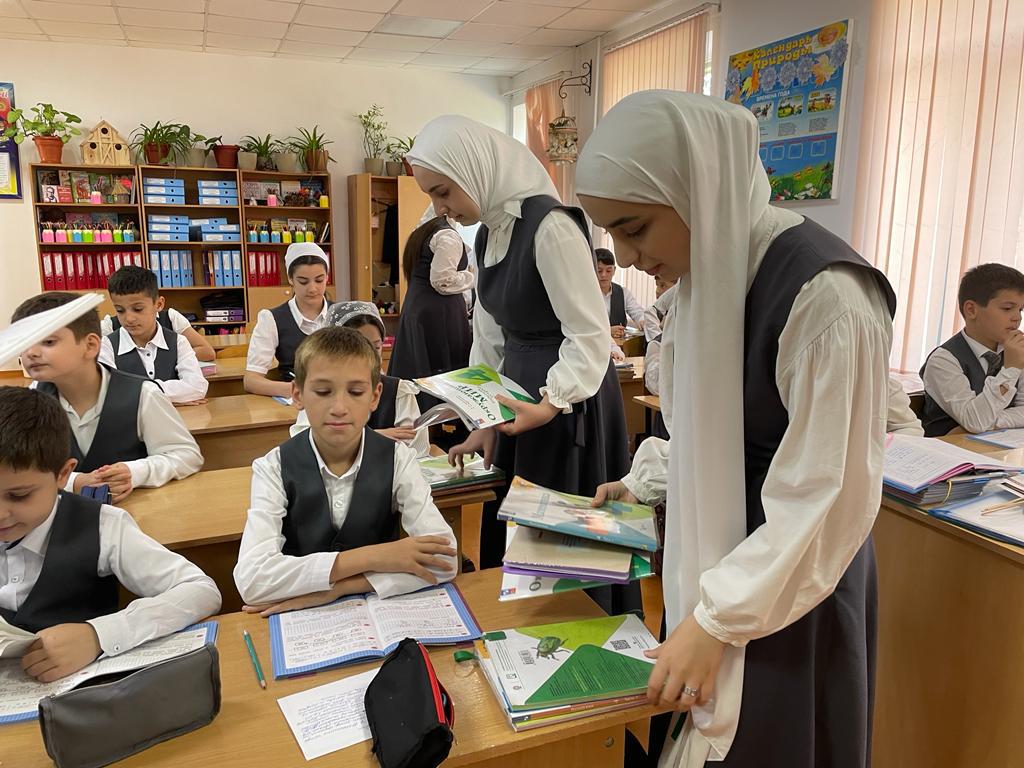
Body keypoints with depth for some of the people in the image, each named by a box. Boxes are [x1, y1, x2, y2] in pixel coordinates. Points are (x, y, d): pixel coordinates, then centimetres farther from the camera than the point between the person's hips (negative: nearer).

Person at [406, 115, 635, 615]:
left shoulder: (550, 226, -20)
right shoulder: (487, 233, 8)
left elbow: (590, 335, -20)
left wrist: (551, 403, -32)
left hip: (568, 403, -9)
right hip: (519, 398, 9)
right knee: (511, 535, 18)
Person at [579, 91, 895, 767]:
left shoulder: (823, 294, -26)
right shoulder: (712, 270, 1)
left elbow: (827, 502, -22)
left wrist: (716, 621, -19)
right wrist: (645, 481, 10)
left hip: (788, 595, -7)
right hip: (715, 556, 7)